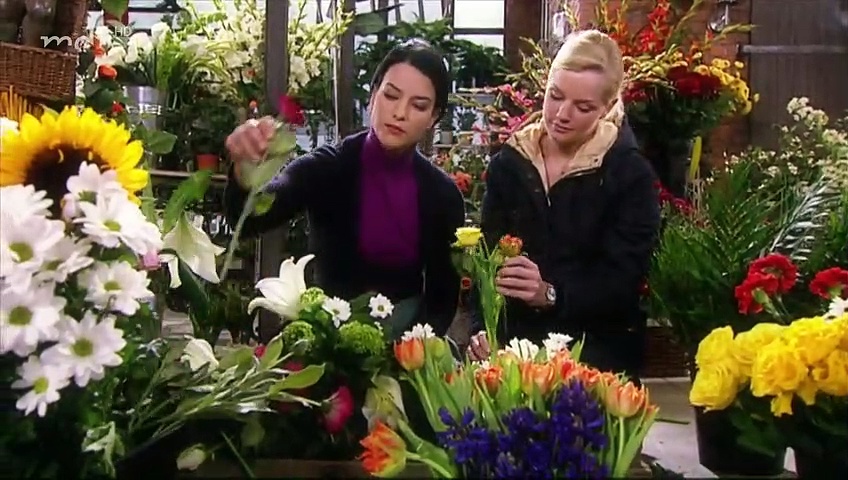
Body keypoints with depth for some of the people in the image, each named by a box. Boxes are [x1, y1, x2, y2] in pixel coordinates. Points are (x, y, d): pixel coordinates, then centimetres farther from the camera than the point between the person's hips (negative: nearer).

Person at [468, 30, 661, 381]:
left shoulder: (631, 174, -8)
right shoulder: (508, 162, 1)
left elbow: (623, 282, -15)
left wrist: (551, 295, -32)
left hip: (600, 358, -2)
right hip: (517, 347, 3)